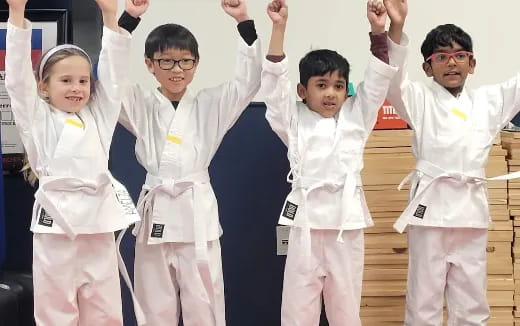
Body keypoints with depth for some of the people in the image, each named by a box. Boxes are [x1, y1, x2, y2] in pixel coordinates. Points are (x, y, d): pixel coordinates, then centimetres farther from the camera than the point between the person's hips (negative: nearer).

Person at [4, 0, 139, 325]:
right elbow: (18, 77, -5)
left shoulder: (98, 116, 14)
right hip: (57, 219, -3)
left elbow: (112, 73, 9)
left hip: (99, 218, 4)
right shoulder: (39, 119, 4)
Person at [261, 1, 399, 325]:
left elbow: (379, 78, 2)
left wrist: (378, 30, -11)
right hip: (307, 219, -1)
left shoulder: (356, 118, 10)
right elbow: (275, 79, -3)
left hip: (347, 219, 1)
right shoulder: (294, 121, 6)